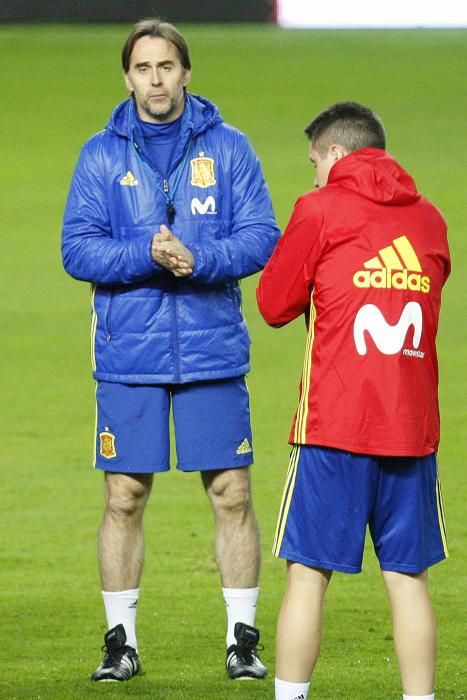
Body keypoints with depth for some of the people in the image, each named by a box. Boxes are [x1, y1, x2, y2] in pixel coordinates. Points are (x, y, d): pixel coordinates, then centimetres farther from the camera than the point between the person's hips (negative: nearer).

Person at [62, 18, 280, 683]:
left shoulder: (228, 148, 4)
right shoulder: (102, 155, 4)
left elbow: (262, 237, -2)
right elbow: (78, 248, -2)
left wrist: (198, 258, -19)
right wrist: (148, 255, -18)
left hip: (213, 350, 0)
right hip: (128, 354, 0)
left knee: (231, 494, 0)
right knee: (124, 497, 3)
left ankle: (243, 637, 9)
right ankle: (121, 640, 12)